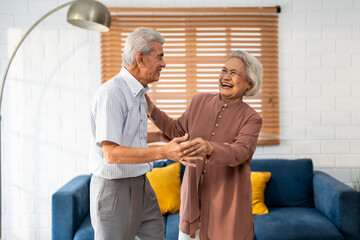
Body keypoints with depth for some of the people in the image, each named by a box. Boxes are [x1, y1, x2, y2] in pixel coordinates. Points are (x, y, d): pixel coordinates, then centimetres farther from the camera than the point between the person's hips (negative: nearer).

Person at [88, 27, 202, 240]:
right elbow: (112, 154, -28)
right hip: (114, 188, -9)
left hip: (141, 183, 9)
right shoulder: (111, 93, -21)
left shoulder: (139, 93, 10)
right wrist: (164, 152, -36)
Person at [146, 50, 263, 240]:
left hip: (227, 200, -3)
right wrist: (150, 108, 6)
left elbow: (239, 152, -25)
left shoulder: (251, 118, -8)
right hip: (194, 194, 3)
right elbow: (178, 131, 14)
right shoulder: (200, 101, 3)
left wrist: (210, 148, -44)